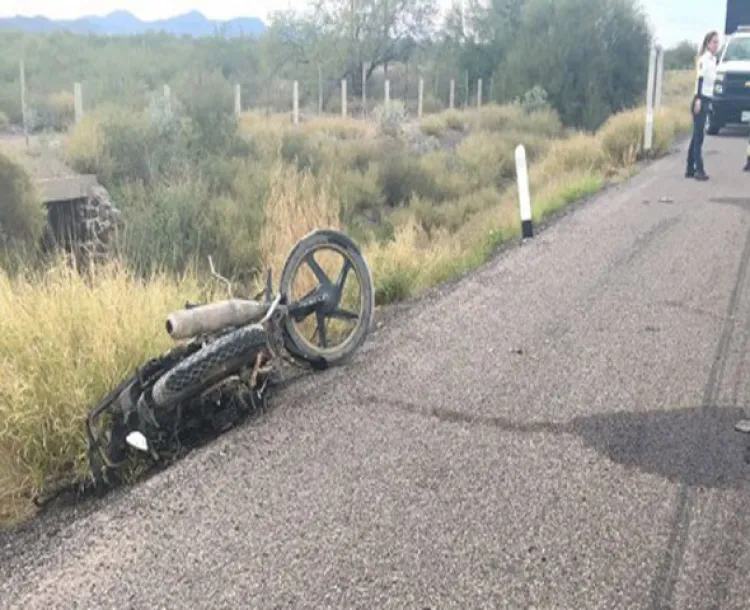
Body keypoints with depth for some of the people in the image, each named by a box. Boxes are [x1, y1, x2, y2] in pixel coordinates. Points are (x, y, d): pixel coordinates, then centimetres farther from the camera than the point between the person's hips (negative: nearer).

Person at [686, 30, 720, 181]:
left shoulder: (713, 59, 18)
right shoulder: (705, 58, -10)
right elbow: (700, 78, -19)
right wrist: (698, 99, -28)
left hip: (706, 100, 9)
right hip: (701, 100, -9)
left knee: (697, 136, 9)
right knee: (698, 136, -11)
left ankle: (691, 169, 12)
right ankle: (699, 170, -13)